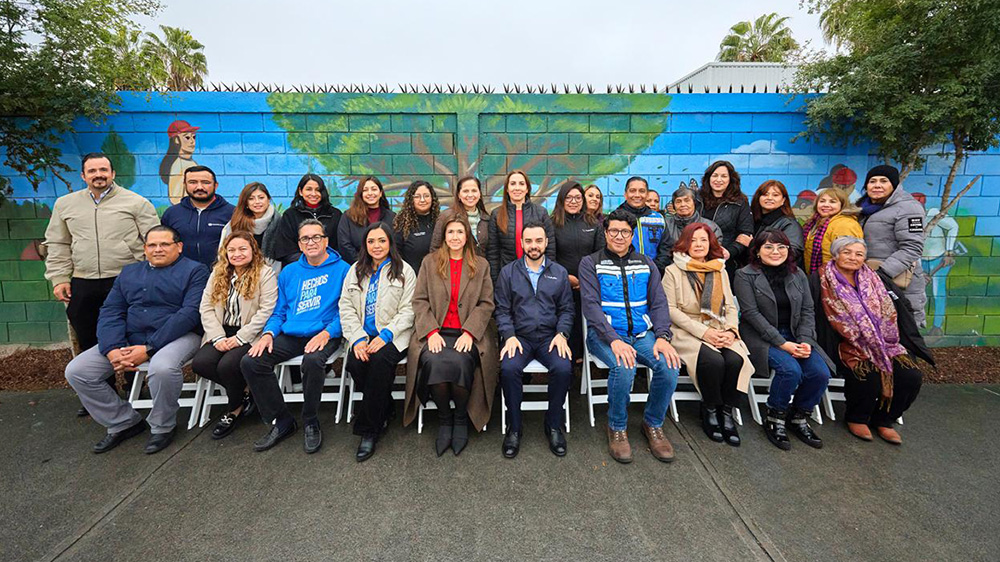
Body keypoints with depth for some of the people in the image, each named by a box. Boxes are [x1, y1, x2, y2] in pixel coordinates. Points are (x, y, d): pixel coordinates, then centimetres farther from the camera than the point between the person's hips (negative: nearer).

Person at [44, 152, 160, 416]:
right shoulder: (65, 204, 13)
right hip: (82, 285, 5)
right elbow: (58, 245, 16)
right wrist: (59, 278, 7)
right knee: (88, 342, 12)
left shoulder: (136, 202, 0)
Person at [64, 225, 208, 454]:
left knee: (162, 368, -35)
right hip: (129, 338, 7)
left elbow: (189, 313, -13)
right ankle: (123, 423, 11)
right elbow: (111, 312, 9)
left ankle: (162, 427, -7)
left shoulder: (194, 270, 0)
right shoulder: (129, 272, 19)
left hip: (177, 336, -6)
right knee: (76, 371, -7)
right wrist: (113, 350, -10)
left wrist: (149, 349, -19)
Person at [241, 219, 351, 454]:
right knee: (250, 361, -17)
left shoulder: (342, 269, 1)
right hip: (290, 336, 5)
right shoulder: (289, 272, 17)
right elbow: (279, 311, 18)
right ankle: (281, 421, 1)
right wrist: (268, 333, -1)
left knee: (312, 361, -36)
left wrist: (327, 333, -19)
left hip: (323, 335, -5)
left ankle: (311, 423, -9)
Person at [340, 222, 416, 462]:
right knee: (355, 363, -26)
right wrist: (358, 338, -8)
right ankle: (384, 411, -1)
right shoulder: (356, 271, 15)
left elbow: (407, 311, -3)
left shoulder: (404, 271, 4)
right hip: (363, 334, 4)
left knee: (380, 360, -32)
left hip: (392, 335, -3)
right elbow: (346, 307, 7)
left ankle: (368, 428, -18)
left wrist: (385, 335, -17)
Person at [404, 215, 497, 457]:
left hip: (467, 333, 0)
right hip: (436, 332, 1)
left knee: (458, 362, -32)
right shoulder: (430, 262, 14)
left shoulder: (481, 265, 13)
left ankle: (461, 417, -3)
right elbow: (420, 301, 6)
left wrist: (469, 332, -9)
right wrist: (431, 332, -8)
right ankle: (444, 418, -4)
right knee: (433, 362, -31)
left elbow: (486, 304, 6)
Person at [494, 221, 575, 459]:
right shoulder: (508, 272, 9)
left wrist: (562, 334, -7)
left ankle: (554, 426, -3)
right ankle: (514, 428, -8)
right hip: (519, 336, -1)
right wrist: (509, 336, -11)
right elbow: (502, 310, 5)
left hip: (550, 337, 1)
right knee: (509, 368, -30)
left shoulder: (560, 273, 13)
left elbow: (566, 310, 11)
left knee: (563, 368, -28)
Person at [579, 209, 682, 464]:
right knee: (623, 368, -32)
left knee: (669, 365, -23)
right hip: (605, 334, -3)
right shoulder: (591, 263, 3)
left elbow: (659, 302, 7)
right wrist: (614, 340, -22)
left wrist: (662, 336, -11)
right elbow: (591, 305, -9)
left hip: (642, 333, 4)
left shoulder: (646, 264, 15)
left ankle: (653, 424, 4)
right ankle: (617, 428, -4)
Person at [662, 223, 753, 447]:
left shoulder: (720, 271, 18)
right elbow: (670, 309, -7)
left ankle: (727, 412, -6)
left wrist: (731, 330, -7)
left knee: (735, 359, -26)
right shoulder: (673, 271, 1)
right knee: (713, 360, -30)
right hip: (687, 332, -4)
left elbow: (730, 306, 15)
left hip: (718, 331, 4)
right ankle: (710, 411, -5)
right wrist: (703, 332, -15)